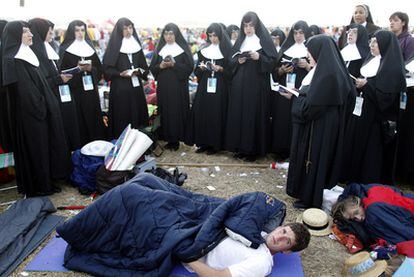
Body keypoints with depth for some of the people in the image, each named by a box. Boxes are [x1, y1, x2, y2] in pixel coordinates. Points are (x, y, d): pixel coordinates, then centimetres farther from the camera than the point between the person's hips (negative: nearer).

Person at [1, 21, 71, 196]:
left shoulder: (27, 55, 13)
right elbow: (23, 92, -21)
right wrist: (40, 110, -16)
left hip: (40, 111, 9)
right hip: (29, 115, -9)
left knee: (44, 145, 14)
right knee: (34, 148, 1)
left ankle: (46, 181, 25)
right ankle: (38, 187, 13)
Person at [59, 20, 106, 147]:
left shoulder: (90, 48, 15)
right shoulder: (65, 50, 1)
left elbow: (100, 69, 12)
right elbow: (62, 71, -4)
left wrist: (90, 68, -8)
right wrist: (77, 69, -17)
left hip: (91, 90, 4)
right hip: (75, 91, -4)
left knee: (94, 121, 4)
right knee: (80, 123, -5)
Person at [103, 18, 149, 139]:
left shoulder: (136, 45, 11)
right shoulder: (114, 45, -4)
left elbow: (144, 66, 14)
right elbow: (107, 68, -5)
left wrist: (139, 71, -8)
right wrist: (120, 74, -20)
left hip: (136, 87, 5)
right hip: (120, 88, -5)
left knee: (137, 115, 6)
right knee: (122, 119, -3)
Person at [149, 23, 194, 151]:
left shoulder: (183, 48, 1)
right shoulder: (159, 49, 12)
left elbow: (190, 67, -5)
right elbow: (152, 68, 10)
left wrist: (174, 64, -17)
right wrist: (160, 66, -11)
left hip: (179, 86, -3)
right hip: (163, 87, 3)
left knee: (177, 111, -3)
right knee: (165, 112, 2)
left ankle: (176, 139, 5)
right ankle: (169, 139, 10)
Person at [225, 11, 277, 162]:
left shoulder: (264, 39, -1)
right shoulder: (240, 41, 12)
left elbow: (273, 61, -5)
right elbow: (230, 62, 11)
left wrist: (259, 57, -20)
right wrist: (238, 61, -9)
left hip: (257, 85, -4)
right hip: (239, 85, 5)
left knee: (254, 115, -3)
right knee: (238, 114, 4)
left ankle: (253, 149, 7)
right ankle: (240, 147, 14)